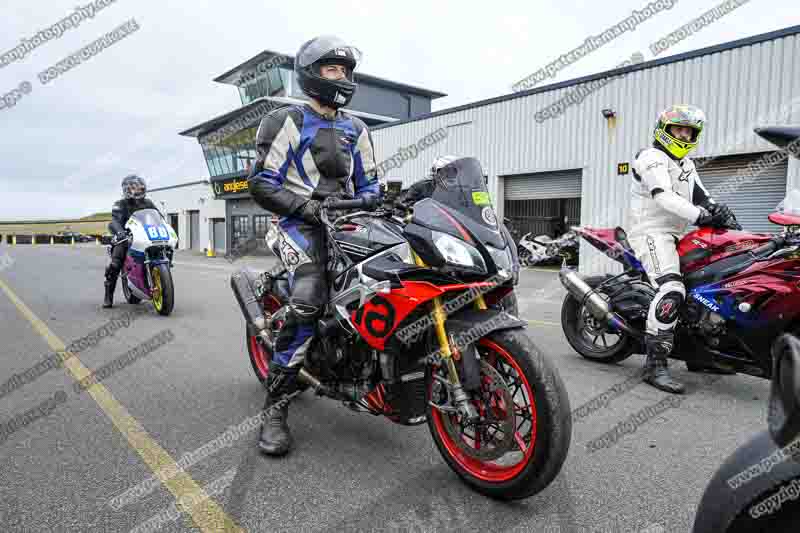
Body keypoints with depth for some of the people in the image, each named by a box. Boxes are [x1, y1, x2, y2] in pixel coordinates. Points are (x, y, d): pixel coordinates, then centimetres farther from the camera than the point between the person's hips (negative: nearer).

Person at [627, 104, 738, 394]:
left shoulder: (686, 165, 25)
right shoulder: (652, 158, -7)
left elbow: (701, 196, 14)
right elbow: (664, 198, -22)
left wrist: (721, 211, -7)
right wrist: (701, 216, -31)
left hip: (676, 234, 11)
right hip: (651, 232, -11)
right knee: (671, 290, -27)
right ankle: (655, 364, -29)